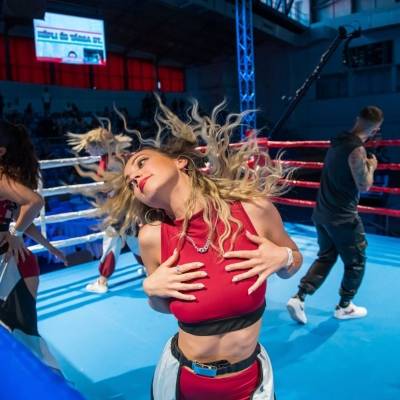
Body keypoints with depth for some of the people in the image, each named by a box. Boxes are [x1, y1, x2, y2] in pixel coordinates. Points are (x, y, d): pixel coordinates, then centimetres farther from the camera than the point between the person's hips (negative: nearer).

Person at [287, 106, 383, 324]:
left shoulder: (338, 141, 6)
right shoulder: (357, 150, -19)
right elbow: (364, 186, -16)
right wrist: (371, 167, 0)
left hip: (323, 212, 8)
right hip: (343, 217, -8)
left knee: (325, 257, 18)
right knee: (356, 262, 12)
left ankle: (298, 298, 9)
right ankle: (344, 307, 26)